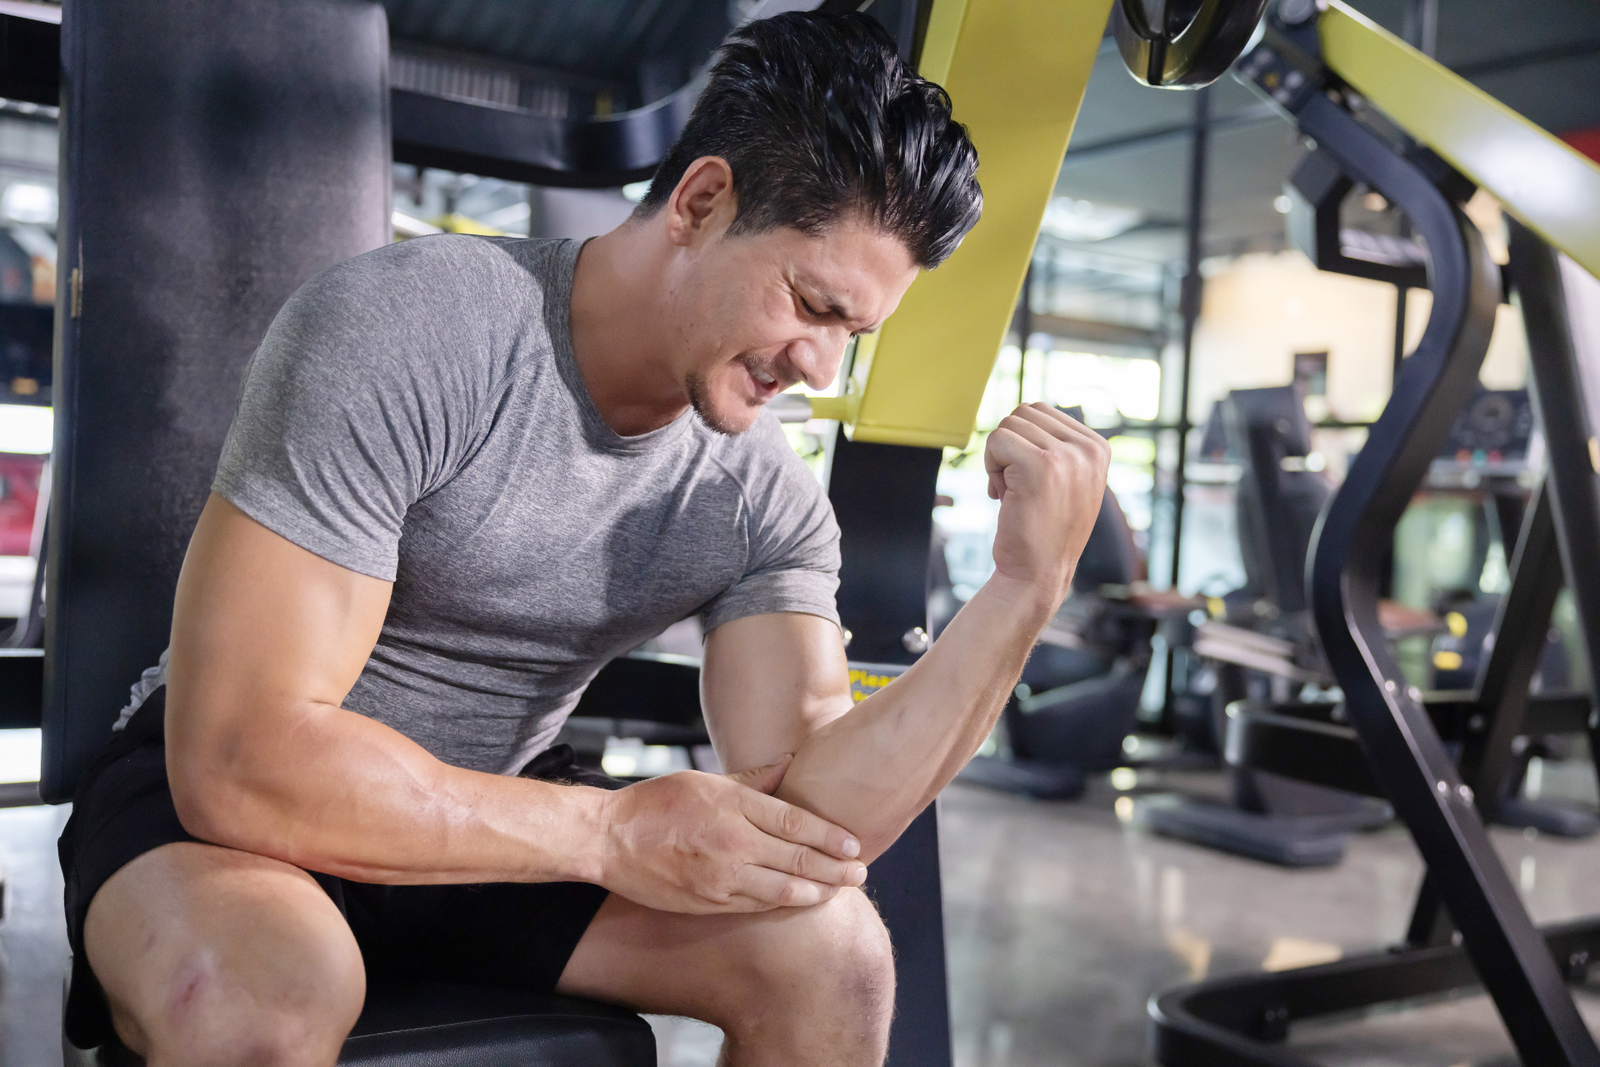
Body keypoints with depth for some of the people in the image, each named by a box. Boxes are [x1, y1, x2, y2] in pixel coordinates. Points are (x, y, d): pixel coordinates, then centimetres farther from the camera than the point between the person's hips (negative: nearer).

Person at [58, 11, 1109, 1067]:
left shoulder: (765, 502, -9)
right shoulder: (402, 331, -24)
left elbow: (804, 823, -19)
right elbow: (241, 755, -27)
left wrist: (1025, 589, -27)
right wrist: (612, 831, -25)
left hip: (491, 812, 4)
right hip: (222, 792, -3)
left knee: (830, 950, -16)